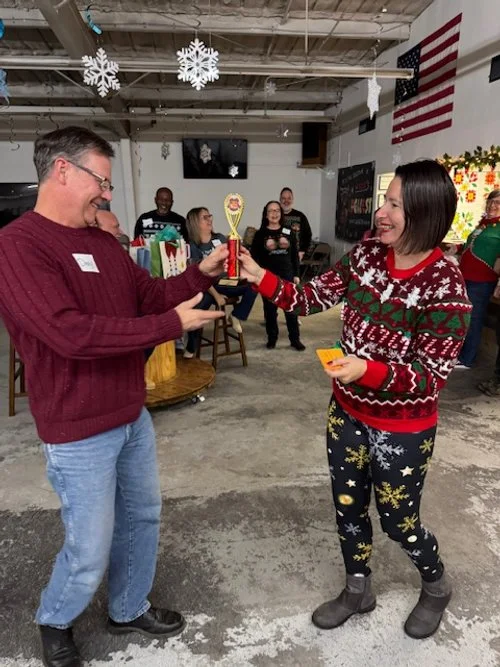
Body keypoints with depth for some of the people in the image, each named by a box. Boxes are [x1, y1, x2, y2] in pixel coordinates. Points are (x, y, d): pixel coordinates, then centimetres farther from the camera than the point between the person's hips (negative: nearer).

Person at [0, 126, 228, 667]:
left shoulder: (103, 242, 8)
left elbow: (150, 295, 13)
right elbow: (71, 334, -29)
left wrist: (201, 273, -3)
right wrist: (172, 325, -25)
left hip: (132, 415, 8)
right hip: (79, 432, -8)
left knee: (142, 517, 22)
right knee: (90, 551, 9)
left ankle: (130, 610, 47)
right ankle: (53, 622, 42)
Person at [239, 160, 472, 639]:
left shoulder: (444, 287, -22)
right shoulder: (366, 255, -5)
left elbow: (431, 380, -20)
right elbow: (311, 299, -3)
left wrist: (369, 370, -36)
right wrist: (259, 277, -17)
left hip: (402, 429, -5)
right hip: (347, 413, 6)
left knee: (398, 521, 16)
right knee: (348, 508, 20)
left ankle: (436, 586, 51)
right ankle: (357, 590, 48)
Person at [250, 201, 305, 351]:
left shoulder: (288, 232, 5)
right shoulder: (260, 234, 1)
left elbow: (294, 255, 8)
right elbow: (254, 255, 0)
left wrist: (296, 274, 4)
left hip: (287, 275, 1)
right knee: (270, 309, 6)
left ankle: (295, 339, 12)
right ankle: (272, 338, 20)